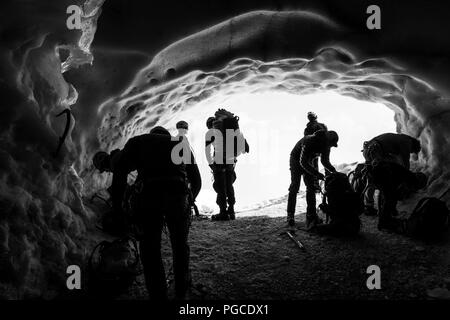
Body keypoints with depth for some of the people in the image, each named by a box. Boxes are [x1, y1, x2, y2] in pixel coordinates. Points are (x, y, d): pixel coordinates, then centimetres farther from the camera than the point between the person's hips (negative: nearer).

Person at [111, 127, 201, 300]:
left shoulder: (137, 141, 24)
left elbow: (120, 171, 8)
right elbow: (196, 178, 30)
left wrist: (117, 207, 9)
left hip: (149, 194, -2)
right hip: (178, 194, 3)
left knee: (150, 251, 11)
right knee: (180, 246, 22)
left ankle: (158, 295, 13)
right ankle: (181, 293, 34)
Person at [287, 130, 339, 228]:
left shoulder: (325, 146, -15)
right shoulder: (309, 141, -37)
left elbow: (325, 161, -1)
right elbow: (303, 162, -37)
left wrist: (334, 171, -20)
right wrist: (316, 174, -43)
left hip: (307, 161, 6)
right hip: (296, 160, -6)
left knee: (311, 187, -1)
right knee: (295, 186, -12)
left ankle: (311, 214, 3)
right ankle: (290, 215, -7)